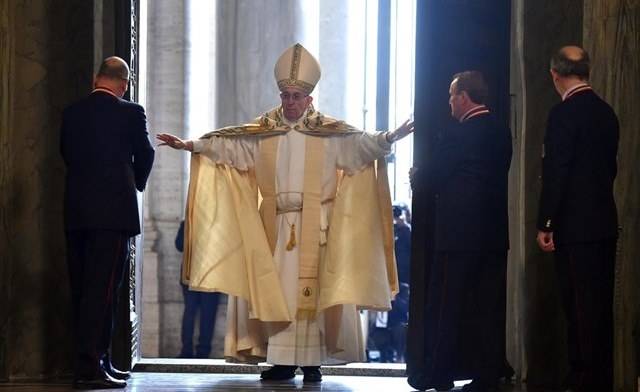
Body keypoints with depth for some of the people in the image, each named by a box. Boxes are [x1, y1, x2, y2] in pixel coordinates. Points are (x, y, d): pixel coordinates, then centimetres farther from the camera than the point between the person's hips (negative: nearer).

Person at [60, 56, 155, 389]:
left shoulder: (71, 113, 6)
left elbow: (66, 153, 14)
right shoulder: (130, 113, -6)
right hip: (114, 211, -5)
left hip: (76, 212, 5)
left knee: (82, 288, 11)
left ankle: (96, 361, 17)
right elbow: (145, 155, 5)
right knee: (103, 289, -6)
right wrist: (137, 184, 26)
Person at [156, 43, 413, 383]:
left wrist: (389, 138, -26)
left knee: (311, 290, -4)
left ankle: (311, 361, 0)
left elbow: (363, 142, -9)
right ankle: (281, 361, 5)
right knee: (275, 290, 1)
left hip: (313, 225, -3)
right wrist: (189, 145, -2)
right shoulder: (262, 131, 9)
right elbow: (223, 144, 8)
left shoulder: (329, 132, 2)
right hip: (274, 225, 3)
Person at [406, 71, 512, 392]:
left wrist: (417, 177, 14)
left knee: (445, 305, 2)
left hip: (458, 232, -6)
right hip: (494, 232, 6)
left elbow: (434, 178, -9)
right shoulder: (502, 134, 8)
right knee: (488, 307, 8)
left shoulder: (457, 134, -13)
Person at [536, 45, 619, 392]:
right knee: (599, 305, 11)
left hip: (575, 226, -7)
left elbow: (554, 173, -16)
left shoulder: (563, 114, -14)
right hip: (605, 222, 7)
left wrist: (544, 224, -11)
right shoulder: (606, 112, 9)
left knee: (581, 307, -3)